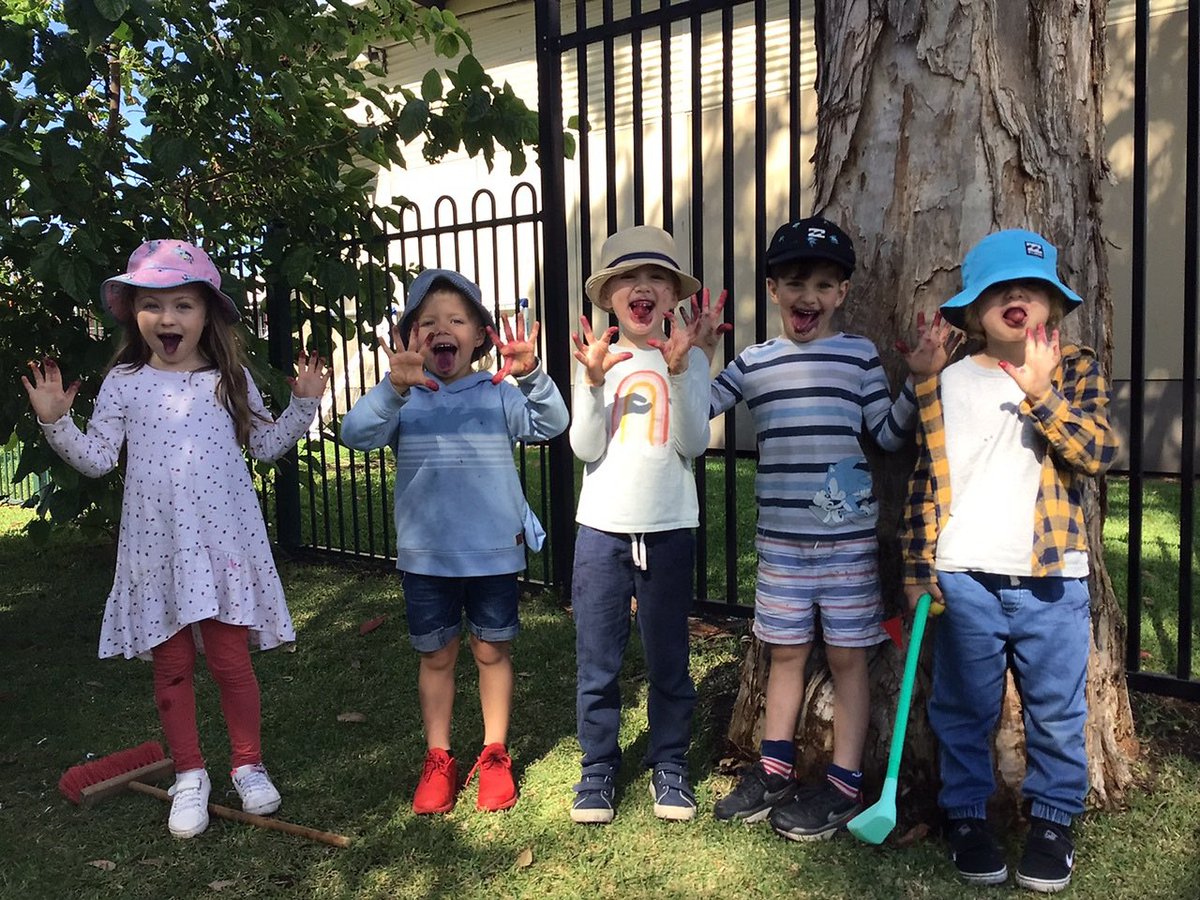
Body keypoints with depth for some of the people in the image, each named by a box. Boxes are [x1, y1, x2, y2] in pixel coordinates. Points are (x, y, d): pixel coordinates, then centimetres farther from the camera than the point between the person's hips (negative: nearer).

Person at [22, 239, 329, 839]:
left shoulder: (230, 378, 3)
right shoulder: (124, 383, 2)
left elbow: (265, 445, 10)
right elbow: (97, 458, 2)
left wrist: (302, 404, -1)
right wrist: (55, 422, -11)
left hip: (223, 541, -1)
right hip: (155, 546, 1)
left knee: (230, 657, 3)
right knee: (171, 664, 10)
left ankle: (247, 764, 23)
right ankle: (189, 775, 26)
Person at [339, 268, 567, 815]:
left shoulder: (498, 394, -2)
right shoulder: (403, 399, -3)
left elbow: (550, 425, -15)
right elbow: (356, 433, -19)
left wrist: (531, 376, -34)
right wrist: (394, 389, -37)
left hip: (494, 551, 0)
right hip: (425, 555, 0)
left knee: (492, 651, 12)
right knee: (436, 656, 14)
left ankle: (495, 754, 30)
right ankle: (438, 759, 30)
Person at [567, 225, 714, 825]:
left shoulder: (688, 359, 1)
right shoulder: (596, 359, 2)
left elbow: (693, 443, -10)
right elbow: (586, 449, -6)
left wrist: (677, 372, -20)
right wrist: (594, 381, -19)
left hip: (669, 530, 0)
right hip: (602, 528, 0)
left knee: (668, 659, 10)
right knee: (596, 661, 7)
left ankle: (669, 765, 27)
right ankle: (598, 769, 23)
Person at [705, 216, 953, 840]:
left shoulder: (859, 355, 2)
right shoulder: (753, 363, 7)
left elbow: (889, 434, 1)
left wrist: (920, 379, -11)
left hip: (848, 537, -2)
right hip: (780, 537, 2)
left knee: (846, 656, 6)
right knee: (785, 651, 14)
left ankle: (843, 784, 19)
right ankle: (773, 772, 28)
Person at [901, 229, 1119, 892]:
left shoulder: (1075, 370, 3)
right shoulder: (945, 385, 3)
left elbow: (1097, 452, -12)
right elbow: (926, 482, 4)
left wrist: (1038, 388, -17)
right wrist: (917, 569, 0)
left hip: (1051, 580, 0)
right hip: (964, 579, 0)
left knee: (1056, 713, 11)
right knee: (964, 711, 11)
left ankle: (1052, 820, 30)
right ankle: (966, 815, 28)